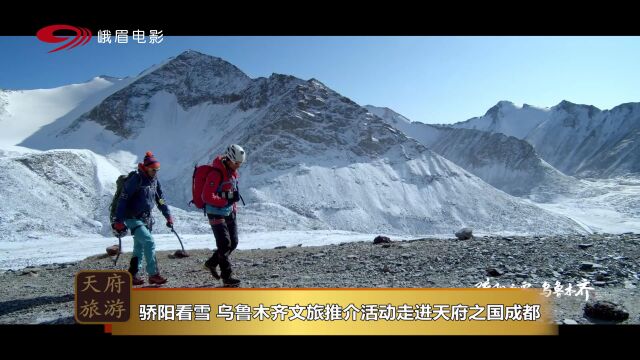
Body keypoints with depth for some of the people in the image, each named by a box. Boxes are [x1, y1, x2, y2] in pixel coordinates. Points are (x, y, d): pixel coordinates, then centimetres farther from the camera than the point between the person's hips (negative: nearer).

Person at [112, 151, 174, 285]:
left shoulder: (154, 180, 7)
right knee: (149, 243, -17)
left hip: (146, 219, 8)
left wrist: (168, 216, 13)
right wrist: (119, 221, -21)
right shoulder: (136, 180, -16)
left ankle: (132, 275, 24)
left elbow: (160, 199, 17)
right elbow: (123, 200, -17)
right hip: (133, 219, -8)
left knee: (139, 247, 13)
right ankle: (153, 274, -11)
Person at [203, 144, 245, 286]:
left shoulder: (233, 172, 6)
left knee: (233, 243, 10)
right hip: (216, 214, -8)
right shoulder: (216, 174, -21)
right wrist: (227, 201, -28)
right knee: (225, 244, -8)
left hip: (229, 213, 8)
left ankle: (212, 263, 29)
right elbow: (207, 197, -26)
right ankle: (226, 277, 2)